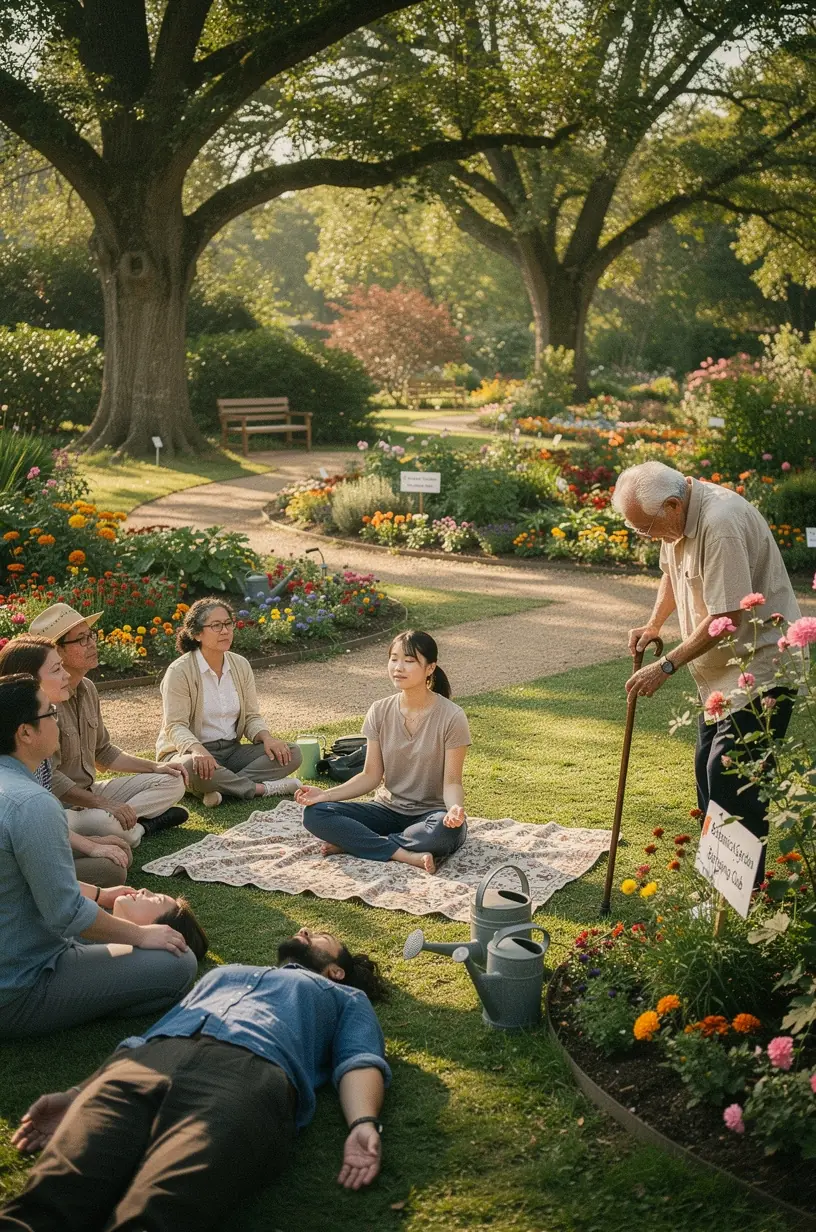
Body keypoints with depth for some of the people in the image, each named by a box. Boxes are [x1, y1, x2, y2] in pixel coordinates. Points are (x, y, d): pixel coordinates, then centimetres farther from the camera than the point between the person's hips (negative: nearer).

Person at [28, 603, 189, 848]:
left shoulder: (87, 689, 8)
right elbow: (50, 778, -26)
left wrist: (154, 768, 11)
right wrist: (104, 805, -28)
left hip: (90, 791, 9)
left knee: (172, 782, 6)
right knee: (107, 823, -38)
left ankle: (125, 820, -13)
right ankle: (141, 824, -6)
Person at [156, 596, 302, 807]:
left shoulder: (240, 666, 6)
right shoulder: (179, 671, -12)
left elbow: (251, 716, 9)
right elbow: (175, 726, -18)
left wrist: (267, 738, -14)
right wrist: (197, 749, -38)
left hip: (231, 750, 6)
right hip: (189, 751, -6)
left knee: (291, 753, -14)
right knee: (192, 768, -42)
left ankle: (223, 786, -27)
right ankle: (261, 788, -26)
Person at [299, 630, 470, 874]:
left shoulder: (451, 717, -12)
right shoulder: (380, 712, -1)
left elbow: (451, 781, -11)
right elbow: (371, 776, 1)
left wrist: (455, 808, -34)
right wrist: (326, 794, -13)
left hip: (431, 813, -3)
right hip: (388, 809, 4)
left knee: (446, 830, -40)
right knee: (315, 814, -19)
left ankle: (353, 842, -21)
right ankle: (406, 855, -26)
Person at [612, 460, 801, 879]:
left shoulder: (721, 523, -28)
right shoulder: (676, 515, 3)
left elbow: (728, 617, -28)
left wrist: (666, 666, -22)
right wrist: (653, 624, 9)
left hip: (759, 667, -10)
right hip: (721, 671, 10)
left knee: (731, 780, -13)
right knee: (708, 770, 15)